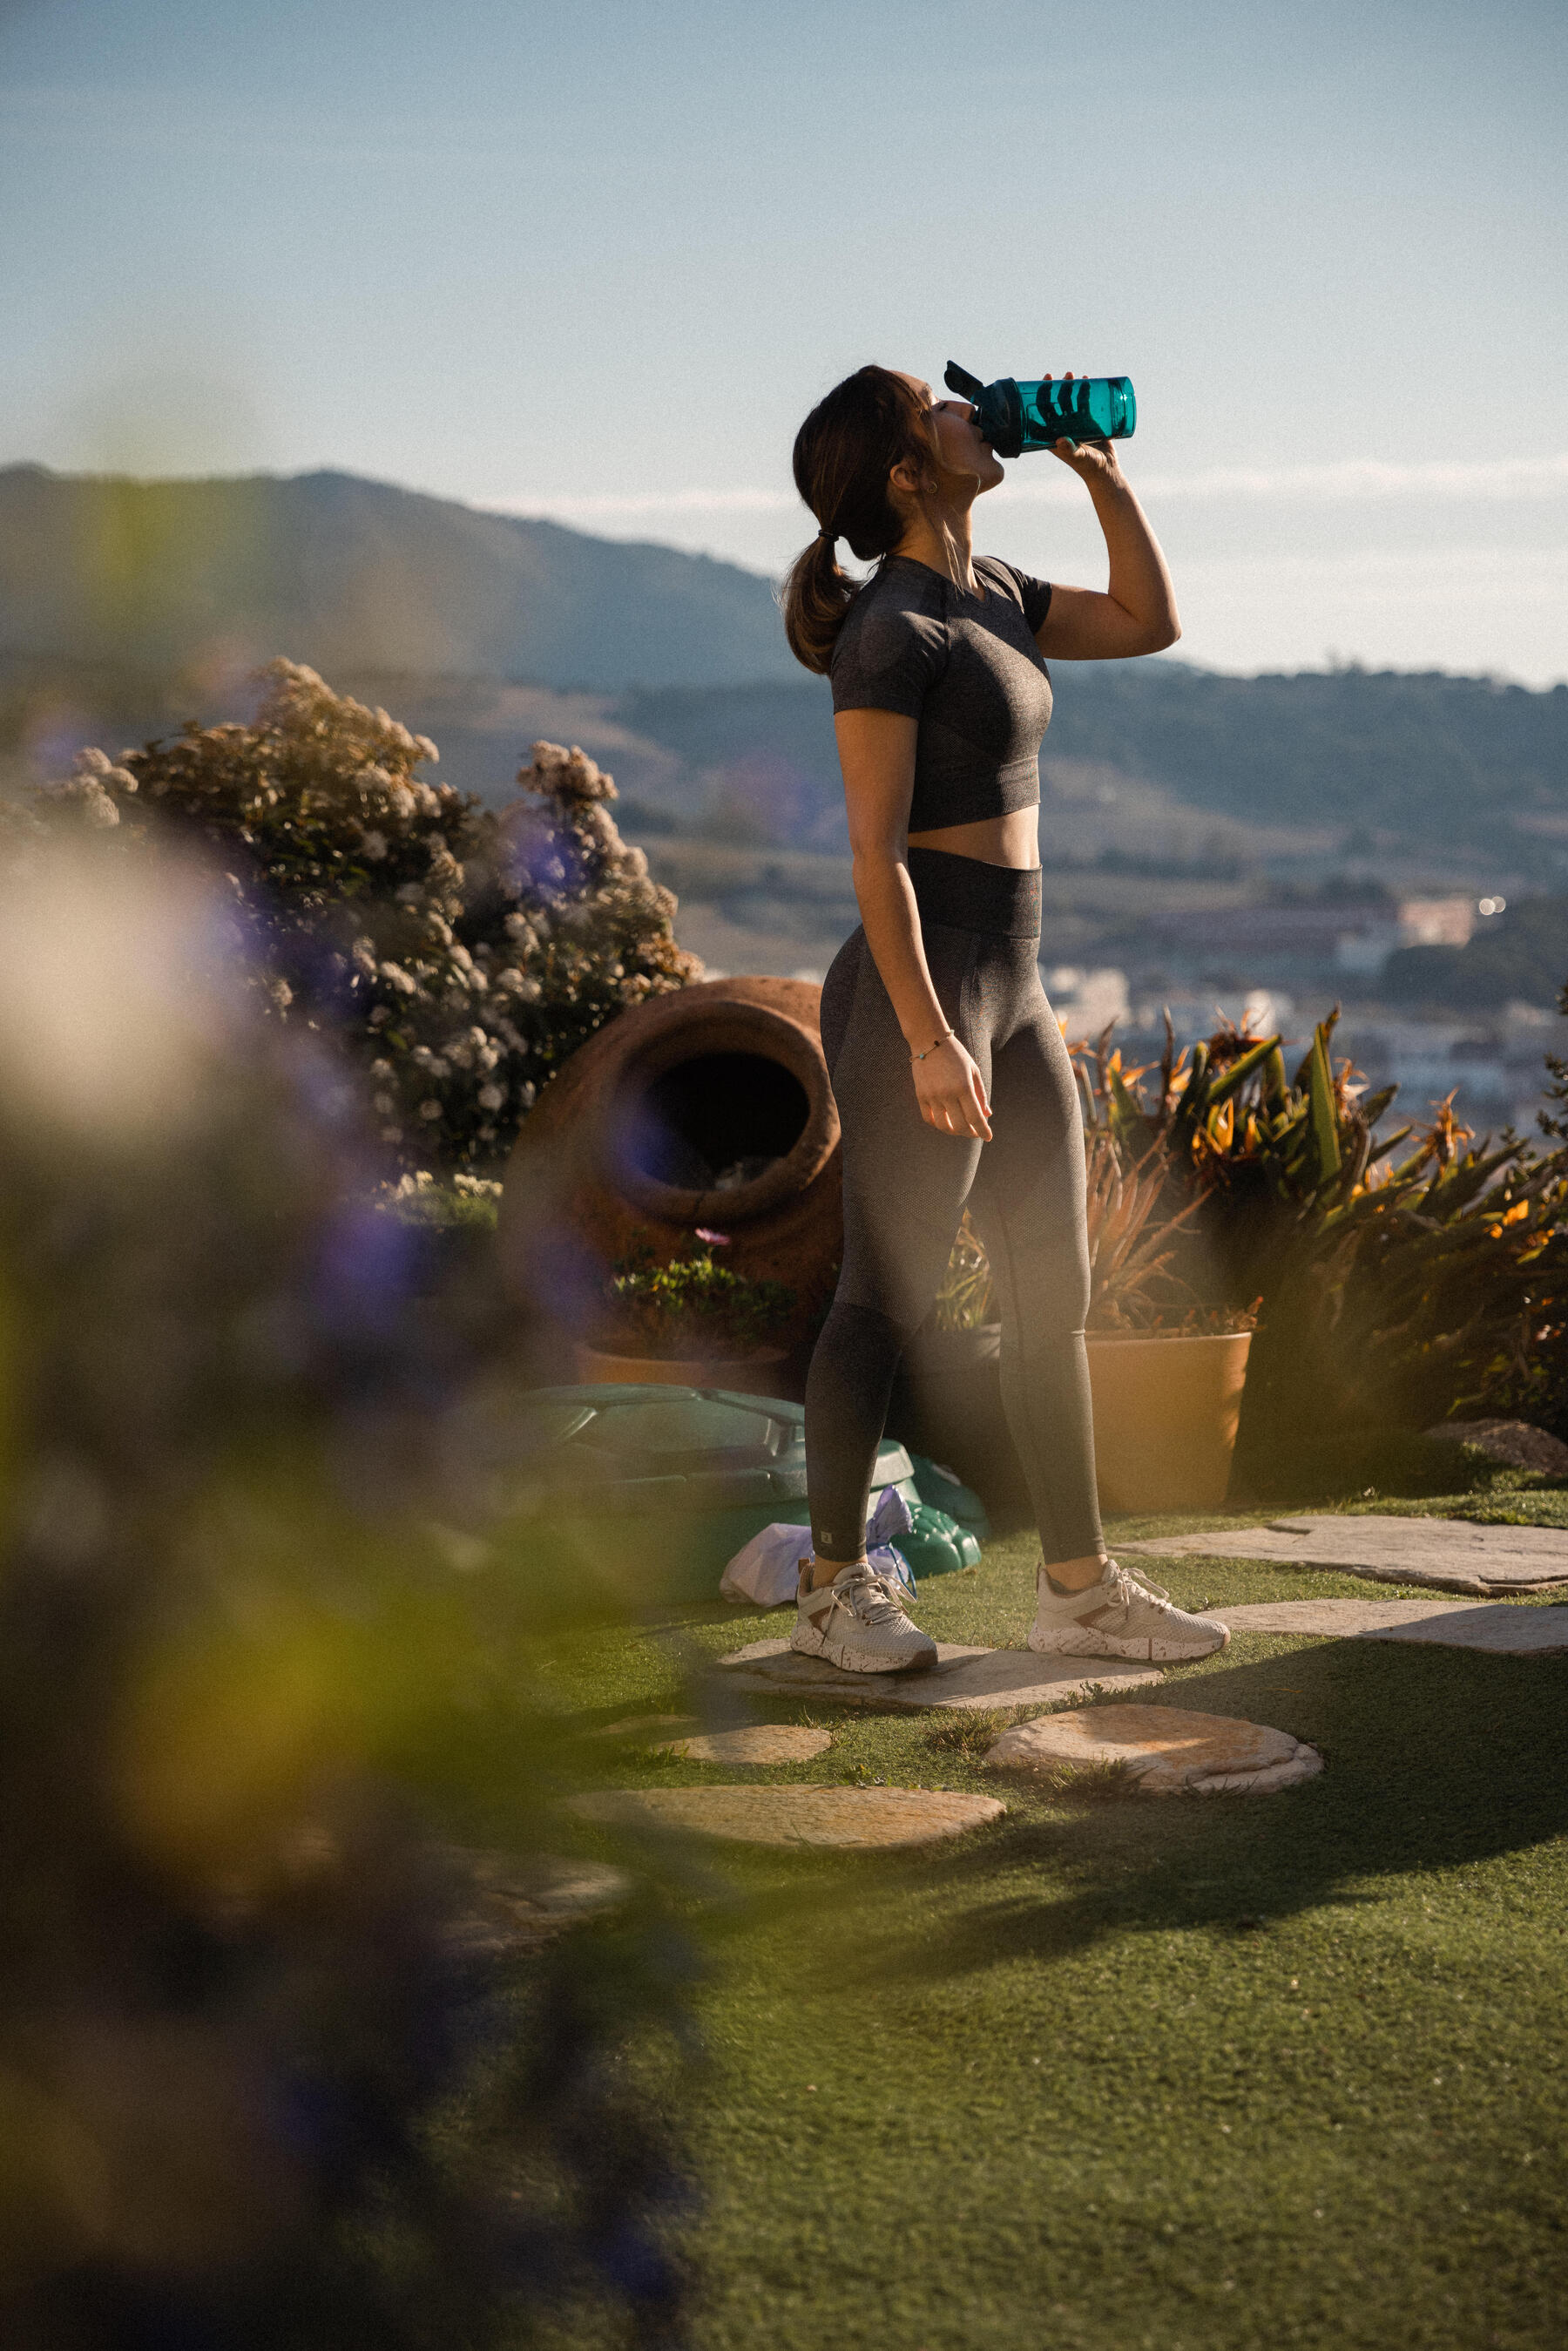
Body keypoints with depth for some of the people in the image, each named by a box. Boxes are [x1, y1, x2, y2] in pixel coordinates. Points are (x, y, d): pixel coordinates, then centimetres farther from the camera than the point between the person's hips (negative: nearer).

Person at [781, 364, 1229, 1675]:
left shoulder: (992, 595, 11)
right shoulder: (892, 629, -14)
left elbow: (1149, 623, 22)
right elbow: (877, 852, -18)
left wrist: (1103, 473, 12)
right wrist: (928, 1040, -21)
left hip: (1009, 980, 9)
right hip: (922, 978, -9)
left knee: (1054, 1292, 12)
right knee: (890, 1298, 1)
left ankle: (1081, 1587, 20)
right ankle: (835, 1586, 14)